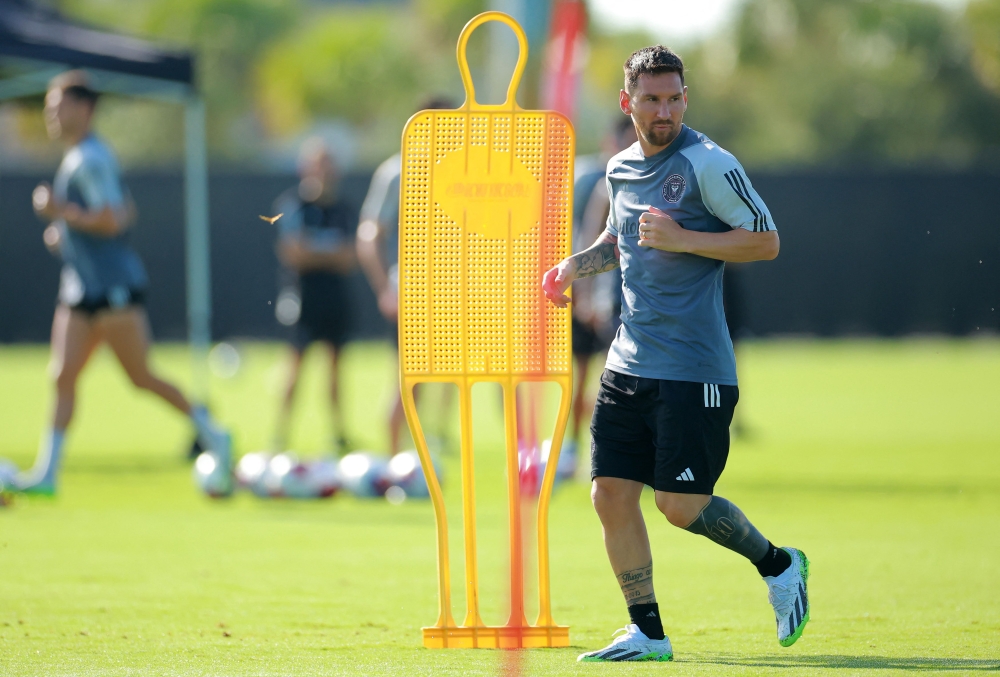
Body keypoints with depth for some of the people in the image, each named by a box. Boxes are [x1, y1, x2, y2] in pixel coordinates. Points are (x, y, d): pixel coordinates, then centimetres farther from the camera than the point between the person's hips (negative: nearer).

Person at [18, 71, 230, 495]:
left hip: (112, 285, -10)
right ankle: (47, 472, -2)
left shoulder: (90, 159, -15)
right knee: (63, 376, 1)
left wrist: (60, 212, -18)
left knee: (141, 377, -3)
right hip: (81, 288, 10)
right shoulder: (77, 157, 16)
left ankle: (210, 433, 11)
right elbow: (125, 213, 24)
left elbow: (111, 221, -23)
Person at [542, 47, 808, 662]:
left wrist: (683, 239, -19)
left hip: (694, 371, -7)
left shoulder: (708, 164, -10)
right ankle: (647, 633, 11)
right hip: (629, 365, 7)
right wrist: (576, 265, 13)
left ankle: (779, 566, 19)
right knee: (612, 495, 1)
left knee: (680, 505, -6)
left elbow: (766, 241, -11)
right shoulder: (622, 169, 12)